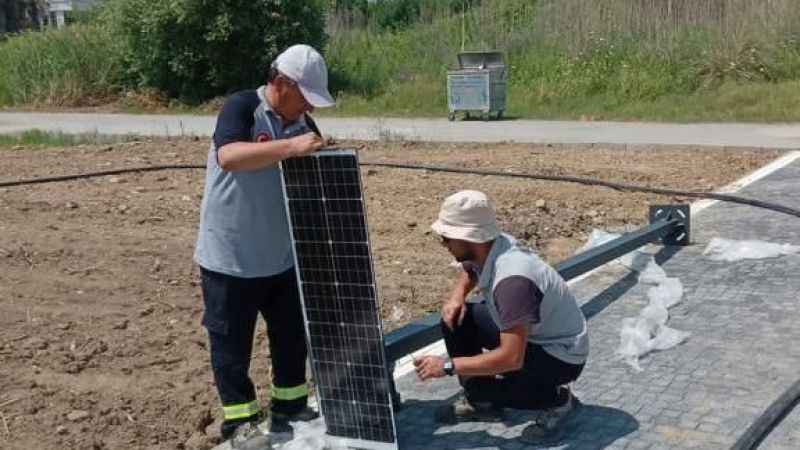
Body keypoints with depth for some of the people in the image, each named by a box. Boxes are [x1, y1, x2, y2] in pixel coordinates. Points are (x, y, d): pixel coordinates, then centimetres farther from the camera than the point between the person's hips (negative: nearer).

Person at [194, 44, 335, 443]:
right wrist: (291, 146, -40)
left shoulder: (304, 124, 5)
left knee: (292, 337, 16)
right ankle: (240, 424, 21)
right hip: (230, 260, -6)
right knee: (232, 347, 6)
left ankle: (290, 408, 34)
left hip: (282, 259, 6)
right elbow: (228, 156, -34)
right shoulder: (241, 107, -15)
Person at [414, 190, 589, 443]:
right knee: (454, 318, -1)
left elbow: (511, 358, -38)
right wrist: (457, 296, -4)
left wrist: (447, 366, -29)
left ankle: (557, 399, -1)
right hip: (527, 335, 9)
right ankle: (481, 403, 13)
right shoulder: (488, 248, -10)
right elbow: (468, 270, 18)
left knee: (478, 385, -26)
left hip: (561, 354, -9)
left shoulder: (511, 279, -37)